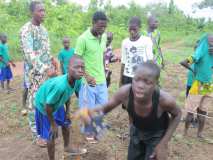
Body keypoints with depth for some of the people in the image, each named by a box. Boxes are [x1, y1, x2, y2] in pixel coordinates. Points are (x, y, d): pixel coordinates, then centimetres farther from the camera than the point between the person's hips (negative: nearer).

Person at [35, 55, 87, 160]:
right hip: (43, 105, -7)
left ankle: (67, 148, 49)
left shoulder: (77, 80, -22)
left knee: (66, 124, 22)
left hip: (57, 104, 8)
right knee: (51, 136, 0)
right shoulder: (59, 85, -44)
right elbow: (48, 106, -31)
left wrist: (67, 111, 8)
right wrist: (53, 124, -16)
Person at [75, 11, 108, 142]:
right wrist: (87, 76, -19)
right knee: (89, 108, 8)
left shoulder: (104, 37, 2)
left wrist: (103, 70, 12)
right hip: (89, 80, -6)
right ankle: (89, 131, 31)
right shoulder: (83, 39, -18)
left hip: (101, 79, 6)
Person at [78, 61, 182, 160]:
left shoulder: (164, 99, -38)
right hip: (136, 131, 3)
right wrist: (92, 112, -40)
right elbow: (106, 108, -16)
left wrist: (163, 144, -18)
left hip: (157, 135, -2)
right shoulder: (125, 92, -33)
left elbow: (177, 114, -15)